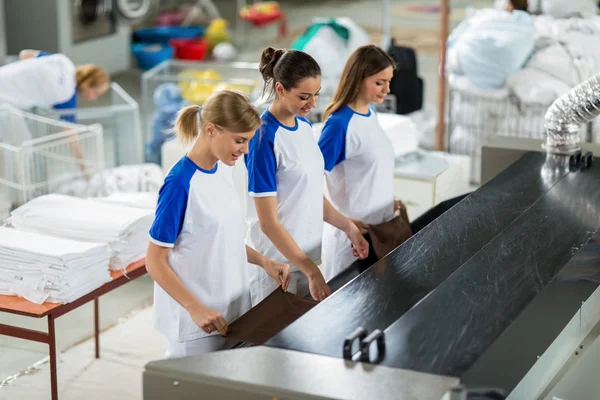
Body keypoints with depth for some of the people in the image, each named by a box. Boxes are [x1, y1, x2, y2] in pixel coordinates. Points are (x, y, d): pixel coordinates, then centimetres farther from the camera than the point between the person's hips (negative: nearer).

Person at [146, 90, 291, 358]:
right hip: (196, 323, -7)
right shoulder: (180, 183, -20)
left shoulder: (224, 169, 3)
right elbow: (155, 261, -16)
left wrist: (263, 262, 3)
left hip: (231, 310, 7)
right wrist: (196, 309, -24)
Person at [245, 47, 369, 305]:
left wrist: (349, 227, 3)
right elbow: (268, 222, -20)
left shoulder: (304, 125, 4)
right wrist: (312, 271, -22)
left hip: (305, 253, 7)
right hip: (276, 263, -7)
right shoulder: (264, 138, -20)